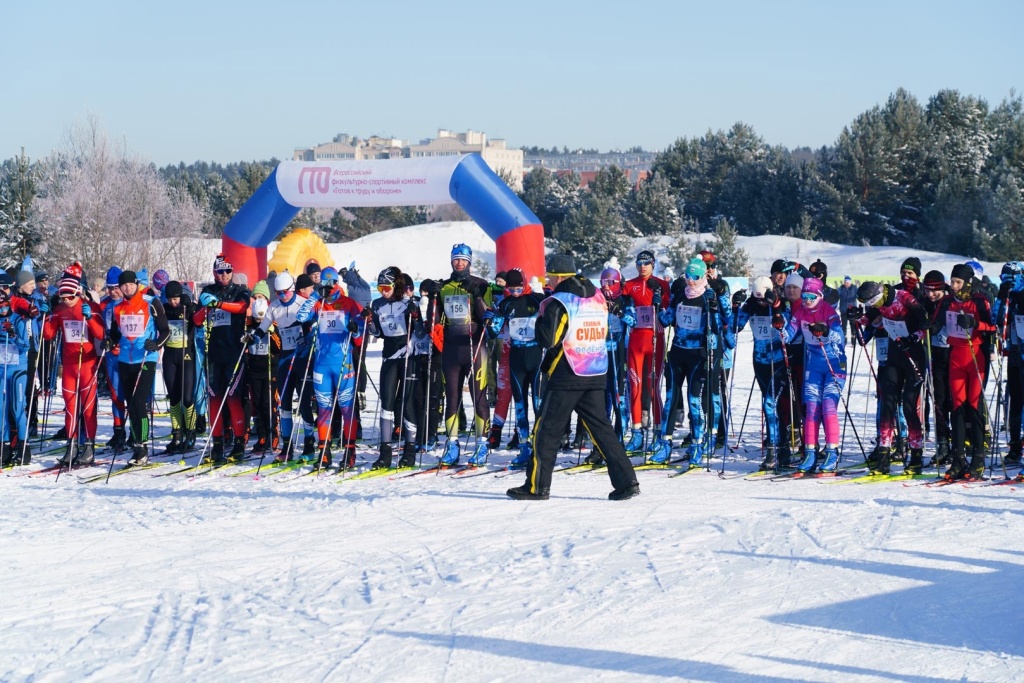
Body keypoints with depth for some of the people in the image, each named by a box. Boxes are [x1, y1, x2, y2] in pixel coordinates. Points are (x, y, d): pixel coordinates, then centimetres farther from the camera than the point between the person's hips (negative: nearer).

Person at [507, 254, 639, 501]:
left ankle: (537, 486, 5)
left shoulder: (558, 303, -12)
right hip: (596, 376, 6)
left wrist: (541, 319, 1)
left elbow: (547, 340, -15)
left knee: (547, 429, 3)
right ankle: (626, 482, 5)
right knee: (600, 427, 10)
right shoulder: (598, 297, 8)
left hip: (566, 376, -6)